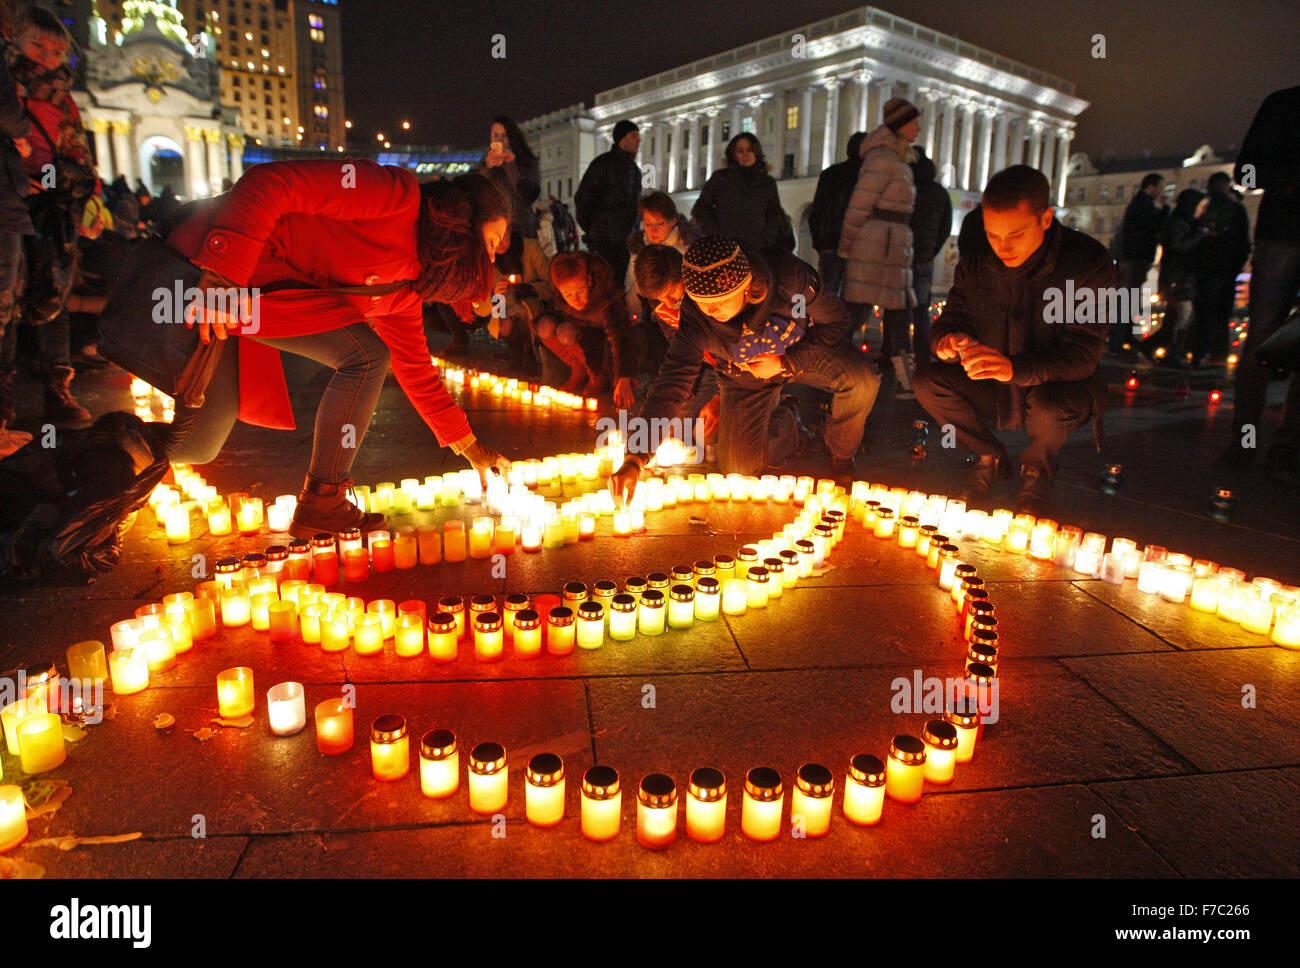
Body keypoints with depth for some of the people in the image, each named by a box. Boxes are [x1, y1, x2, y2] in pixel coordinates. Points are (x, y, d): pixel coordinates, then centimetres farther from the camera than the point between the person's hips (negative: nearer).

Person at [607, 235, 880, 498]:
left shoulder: (788, 276, -34)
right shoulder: (695, 318, -31)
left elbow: (835, 320, -18)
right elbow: (672, 383, -32)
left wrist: (785, 363, -28)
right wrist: (634, 460, -41)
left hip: (803, 350, 0)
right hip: (745, 376, 0)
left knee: (862, 380, -28)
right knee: (739, 468, -8)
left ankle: (840, 456, 2)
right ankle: (776, 405, 23)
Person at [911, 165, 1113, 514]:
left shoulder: (1088, 262, -19)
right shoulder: (976, 261, -6)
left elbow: (1083, 354, -25)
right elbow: (950, 319, 1)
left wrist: (1015, 367, -44)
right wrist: (947, 341, -27)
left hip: (1058, 386, -4)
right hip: (993, 388, 4)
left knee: (1050, 407, -38)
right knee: (927, 383, -20)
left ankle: (1037, 468, 1)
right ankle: (990, 458, 6)